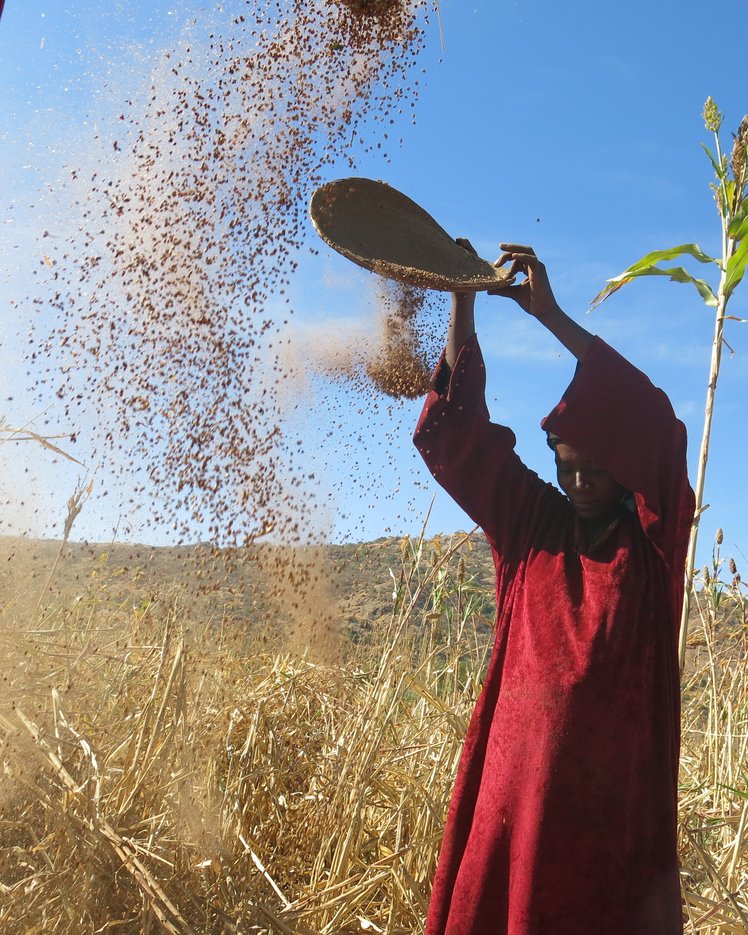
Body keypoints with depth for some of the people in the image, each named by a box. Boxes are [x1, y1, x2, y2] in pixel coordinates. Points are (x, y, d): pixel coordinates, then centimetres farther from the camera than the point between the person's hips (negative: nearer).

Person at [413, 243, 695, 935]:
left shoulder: (655, 545, -1)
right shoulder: (532, 527, 7)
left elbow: (657, 427, -15)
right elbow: (460, 434, 4)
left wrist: (550, 314, -16)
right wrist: (464, 302, -3)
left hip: (617, 799, -2)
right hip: (516, 787, 3)